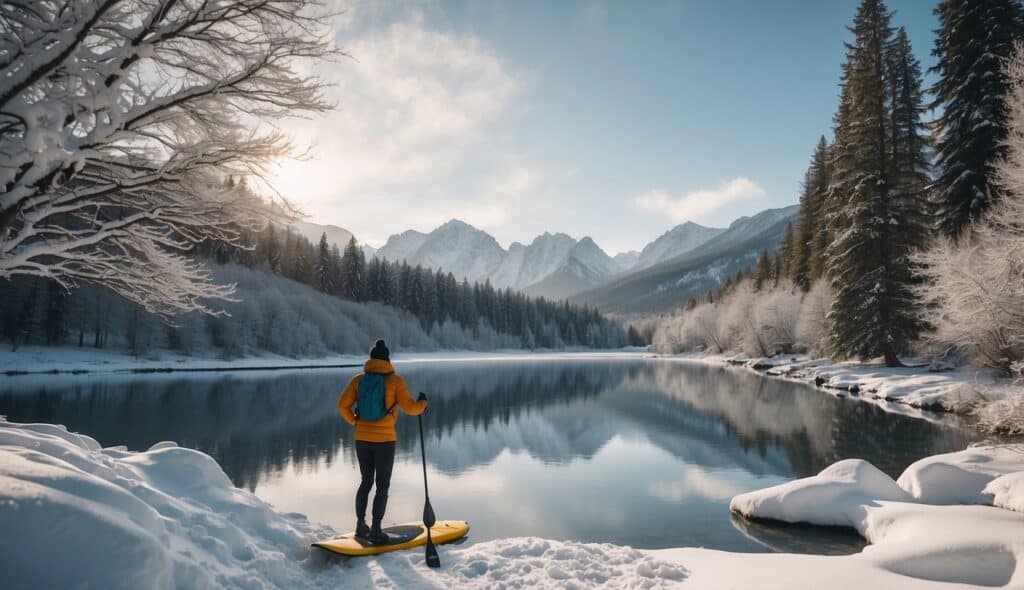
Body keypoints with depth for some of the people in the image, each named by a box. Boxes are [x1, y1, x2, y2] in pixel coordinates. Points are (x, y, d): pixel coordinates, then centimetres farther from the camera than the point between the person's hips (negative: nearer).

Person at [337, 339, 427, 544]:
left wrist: (354, 421, 12)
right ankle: (376, 531, 10)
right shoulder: (395, 381, -11)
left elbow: (342, 405, -4)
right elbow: (409, 408, -16)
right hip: (384, 440, -4)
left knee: (366, 482, 20)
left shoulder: (359, 380, 0)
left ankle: (360, 526, 27)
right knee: (382, 486, 8)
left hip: (362, 440, 4)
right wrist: (422, 404, 4)